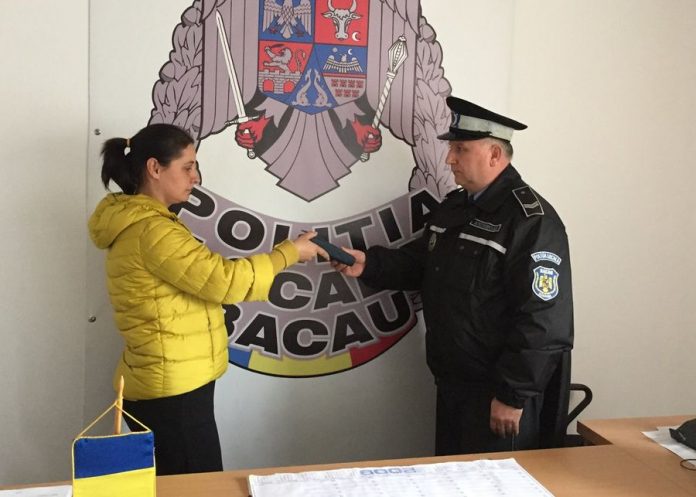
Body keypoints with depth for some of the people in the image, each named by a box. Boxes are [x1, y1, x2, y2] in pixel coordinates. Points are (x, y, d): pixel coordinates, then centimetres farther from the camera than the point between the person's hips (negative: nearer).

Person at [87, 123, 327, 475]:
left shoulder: (137, 223, 14)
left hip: (165, 386, 10)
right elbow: (223, 280, -22)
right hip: (172, 392, -10)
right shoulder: (150, 230, -19)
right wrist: (289, 252, -11)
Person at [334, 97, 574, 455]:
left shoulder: (532, 222, -19)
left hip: (498, 395, -8)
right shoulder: (453, 207, 10)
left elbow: (543, 322, -22)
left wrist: (512, 397, -20)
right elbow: (418, 262, 20)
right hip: (452, 385, 9)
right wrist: (369, 264, 1)